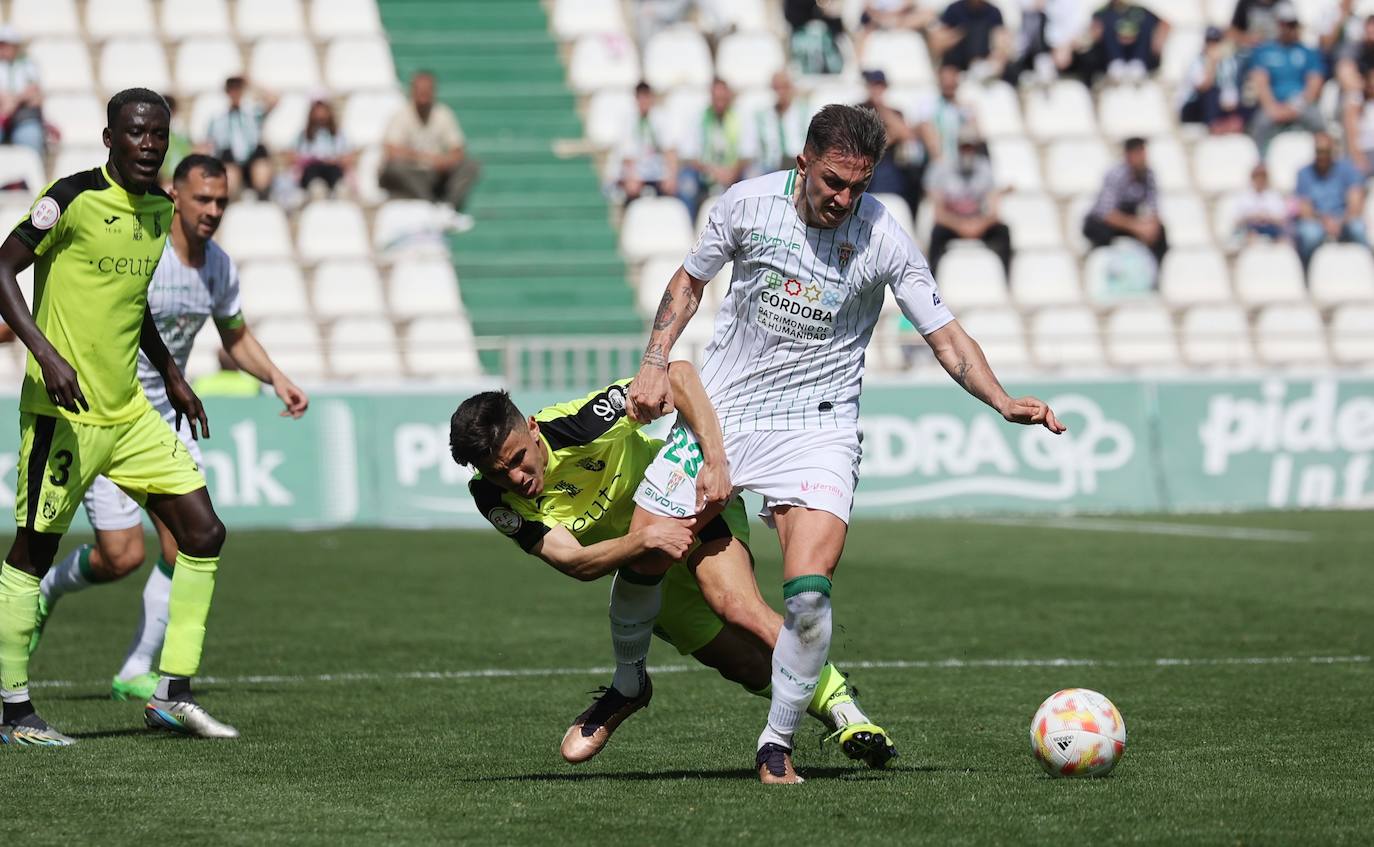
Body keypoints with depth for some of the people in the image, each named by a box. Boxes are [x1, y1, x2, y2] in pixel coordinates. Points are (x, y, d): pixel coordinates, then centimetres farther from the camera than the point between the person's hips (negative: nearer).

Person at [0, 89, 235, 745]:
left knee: (204, 531, 3)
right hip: (64, 412, -8)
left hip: (129, 412, 8)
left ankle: (172, 694, 10)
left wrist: (170, 374, 26)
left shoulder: (159, 208, 11)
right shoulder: (74, 198, -13)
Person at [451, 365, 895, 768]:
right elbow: (575, 562, -26)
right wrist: (644, 539, -43)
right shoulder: (494, 497, -20)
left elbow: (677, 373, -33)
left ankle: (845, 710, -22)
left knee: (737, 606, -30)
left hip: (692, 503, -5)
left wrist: (714, 460, -41)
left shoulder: (576, 424, -32)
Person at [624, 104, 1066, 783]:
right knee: (640, 560, -2)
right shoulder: (748, 204, -6)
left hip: (816, 426, -2)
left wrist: (1005, 403, -22)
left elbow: (947, 338, -7)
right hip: (719, 412, 2)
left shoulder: (883, 239, -10)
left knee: (809, 594, -21)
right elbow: (690, 281, 12)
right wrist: (655, 363, 0)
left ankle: (777, 744, -2)